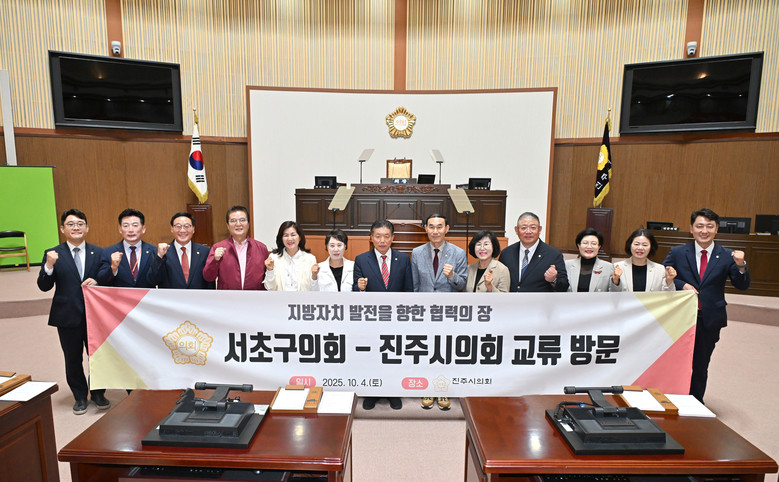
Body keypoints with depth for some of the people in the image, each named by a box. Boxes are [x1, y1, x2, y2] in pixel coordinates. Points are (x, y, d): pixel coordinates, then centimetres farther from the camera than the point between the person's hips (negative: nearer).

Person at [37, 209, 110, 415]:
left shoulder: (98, 252, 3)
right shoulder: (53, 254, 0)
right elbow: (44, 286, -7)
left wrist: (97, 282, -17)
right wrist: (49, 266, -22)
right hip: (68, 316, 0)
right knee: (73, 359, 12)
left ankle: (98, 393, 29)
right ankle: (80, 396, 30)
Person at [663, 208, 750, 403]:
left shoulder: (727, 256, 0)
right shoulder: (677, 253, -2)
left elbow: (742, 285, -4)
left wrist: (741, 265, -22)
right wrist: (682, 285, -17)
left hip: (710, 320, 1)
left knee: (701, 366, 15)